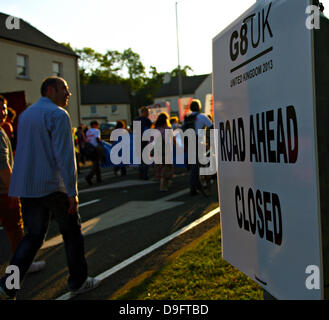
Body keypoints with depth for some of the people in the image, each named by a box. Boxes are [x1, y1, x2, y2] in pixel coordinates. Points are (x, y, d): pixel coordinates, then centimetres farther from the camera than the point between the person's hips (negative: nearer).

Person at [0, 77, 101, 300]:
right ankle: (78, 282, 20)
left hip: (26, 187, 7)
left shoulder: (25, 114, 16)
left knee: (33, 236, 13)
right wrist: (72, 191, -16)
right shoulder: (58, 114, -11)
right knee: (72, 233, 8)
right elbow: (64, 155, -18)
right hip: (52, 185, -7)